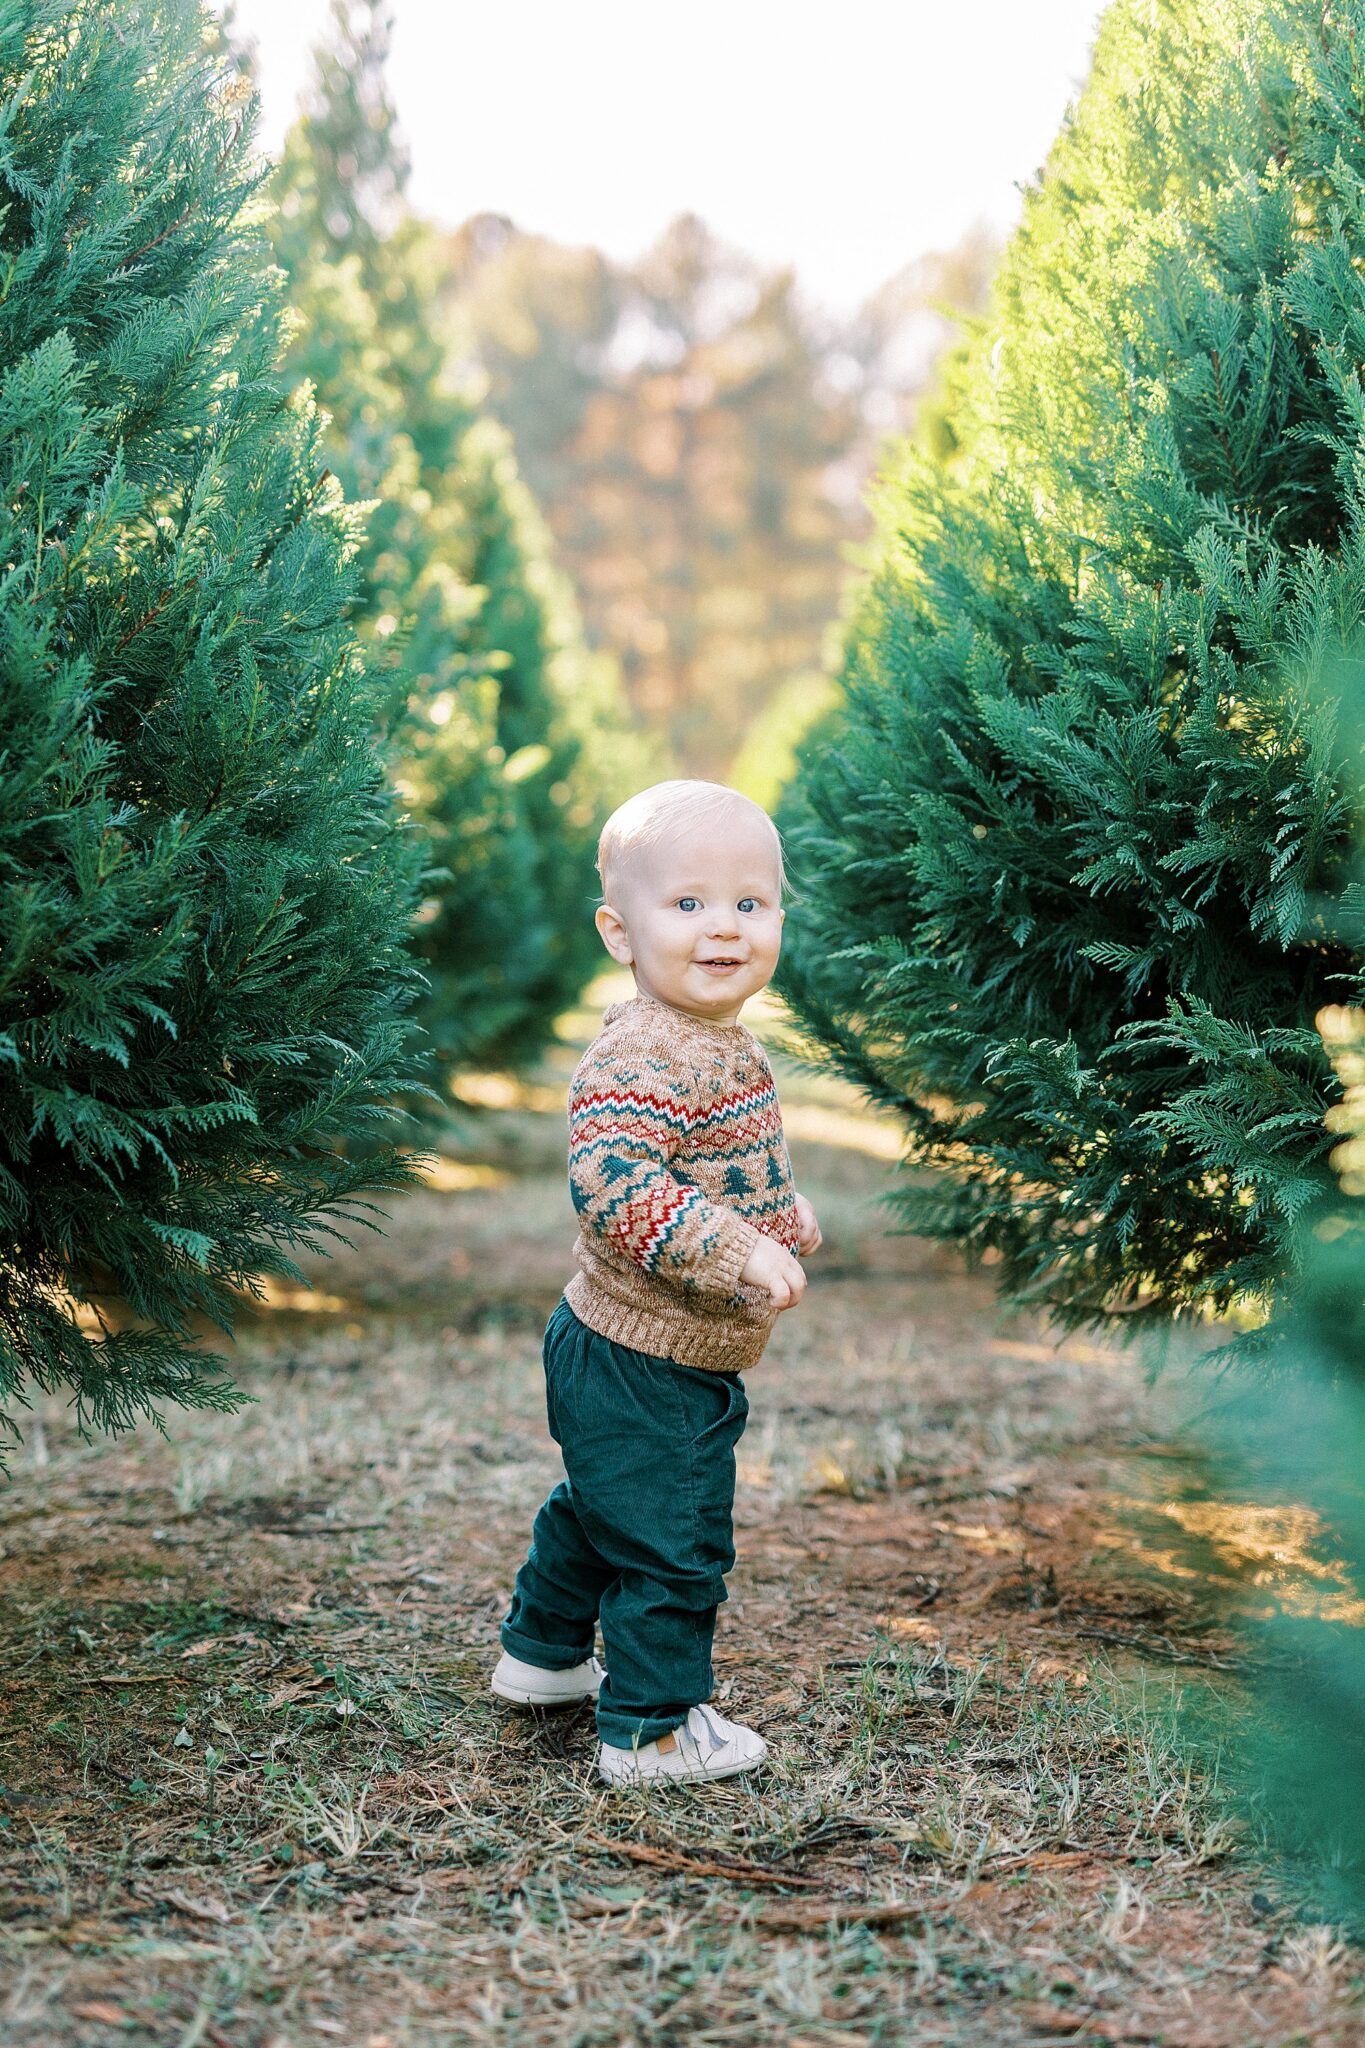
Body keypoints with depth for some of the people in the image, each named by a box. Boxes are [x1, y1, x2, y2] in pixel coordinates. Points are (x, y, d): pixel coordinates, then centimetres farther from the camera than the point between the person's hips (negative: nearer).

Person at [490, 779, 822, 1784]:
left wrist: (784, 1217, 25)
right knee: (672, 1545, 1)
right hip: (642, 1369, -11)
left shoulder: (721, 1043, 6)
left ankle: (542, 1653, 48)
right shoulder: (641, 1058, -28)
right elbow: (612, 1183, -40)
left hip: (645, 1362, 11)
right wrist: (740, 1251, -42)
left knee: (601, 1508, 28)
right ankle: (651, 1730, 16)